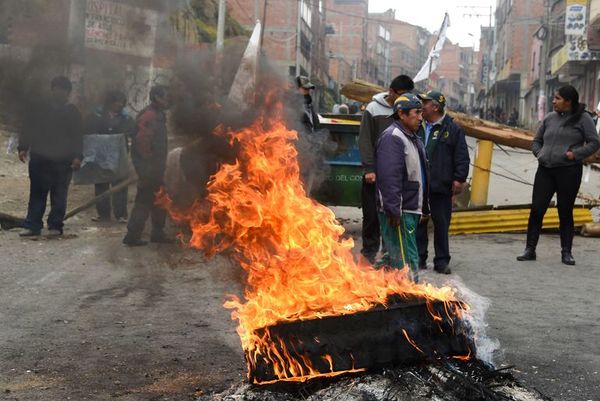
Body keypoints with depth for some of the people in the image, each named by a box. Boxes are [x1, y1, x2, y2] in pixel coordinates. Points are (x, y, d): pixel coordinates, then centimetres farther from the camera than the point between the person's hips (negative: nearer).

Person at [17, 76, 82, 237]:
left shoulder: (73, 112, 7)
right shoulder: (40, 109, 10)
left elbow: (77, 137, 4)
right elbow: (28, 129, 10)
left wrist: (77, 156, -8)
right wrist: (23, 147, -2)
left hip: (63, 162, -1)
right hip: (39, 159, 1)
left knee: (59, 196, 1)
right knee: (36, 194, 2)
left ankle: (55, 226, 7)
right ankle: (32, 226, 4)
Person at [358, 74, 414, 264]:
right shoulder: (373, 109, -2)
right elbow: (365, 141, -3)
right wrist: (369, 168, -10)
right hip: (376, 172, -2)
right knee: (372, 214, 2)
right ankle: (370, 251, 12)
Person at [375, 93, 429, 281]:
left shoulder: (412, 137, 18)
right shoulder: (392, 137, -16)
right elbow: (389, 178, -24)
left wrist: (422, 207, 23)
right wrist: (394, 210, -27)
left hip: (410, 209, 11)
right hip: (399, 213, -11)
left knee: (395, 259, 19)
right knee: (408, 261, -11)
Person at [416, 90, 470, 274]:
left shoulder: (452, 129, -3)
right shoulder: (418, 127, 10)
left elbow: (462, 158, -4)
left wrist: (459, 179, -10)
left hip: (440, 187, -4)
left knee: (441, 225, 5)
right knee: (418, 224, 8)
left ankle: (441, 261, 13)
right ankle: (419, 259, 17)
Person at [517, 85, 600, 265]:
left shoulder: (582, 119, -2)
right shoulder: (549, 118, 11)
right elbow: (536, 141, 20)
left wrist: (575, 154, -15)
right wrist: (539, 154, 2)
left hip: (569, 171, -4)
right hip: (545, 170, 4)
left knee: (565, 213, 4)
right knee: (536, 209, -1)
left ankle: (566, 252, 14)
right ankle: (530, 249, 6)